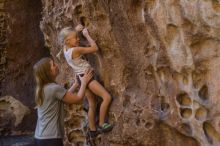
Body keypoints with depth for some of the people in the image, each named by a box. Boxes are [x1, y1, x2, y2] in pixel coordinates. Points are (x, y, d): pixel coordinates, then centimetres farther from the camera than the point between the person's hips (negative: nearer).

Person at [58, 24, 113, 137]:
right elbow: (95, 48, -19)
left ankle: (93, 130, 24)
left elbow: (64, 36, 26)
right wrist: (86, 34, -10)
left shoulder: (65, 49, 4)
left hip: (81, 77, 9)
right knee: (107, 97, -12)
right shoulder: (76, 50, -21)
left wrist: (75, 30, 13)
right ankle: (101, 124, -6)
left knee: (92, 104, 16)